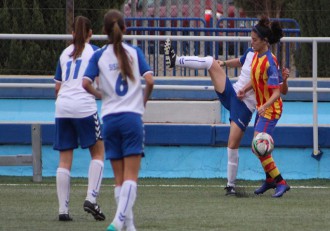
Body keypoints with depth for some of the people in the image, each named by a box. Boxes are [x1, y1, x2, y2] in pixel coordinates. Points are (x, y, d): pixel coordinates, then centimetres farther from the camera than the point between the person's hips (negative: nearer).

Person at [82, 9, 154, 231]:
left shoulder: (99, 56, 3)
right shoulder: (135, 52, 1)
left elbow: (86, 83, -9)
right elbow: (149, 80, -9)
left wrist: (99, 94, 10)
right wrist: (144, 100, 9)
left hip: (109, 119, 2)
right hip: (132, 116, -2)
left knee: (119, 178, 9)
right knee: (131, 176, -6)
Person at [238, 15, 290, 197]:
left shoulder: (270, 62, -24)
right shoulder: (256, 55, 2)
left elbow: (276, 92, -27)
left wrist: (265, 106, -43)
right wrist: (245, 90, -1)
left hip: (270, 109, -9)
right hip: (261, 107, 9)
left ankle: (280, 182, -5)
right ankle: (270, 179, 33)